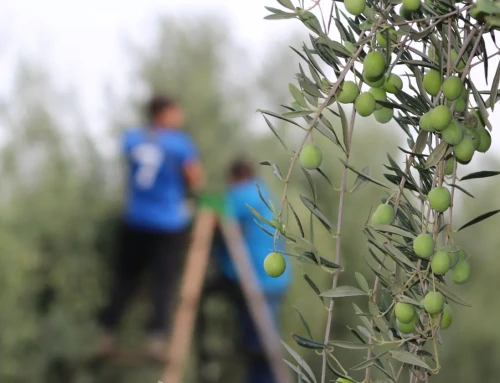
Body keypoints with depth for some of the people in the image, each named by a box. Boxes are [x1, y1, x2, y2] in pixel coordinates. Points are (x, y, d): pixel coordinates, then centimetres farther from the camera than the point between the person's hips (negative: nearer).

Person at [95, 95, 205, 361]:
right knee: (165, 280, 1)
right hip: (170, 223, -4)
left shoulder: (131, 138, 2)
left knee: (125, 277, 13)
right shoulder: (180, 142, -9)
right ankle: (157, 336, -8)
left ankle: (108, 333, 13)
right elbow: (197, 182, -10)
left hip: (136, 221, 4)